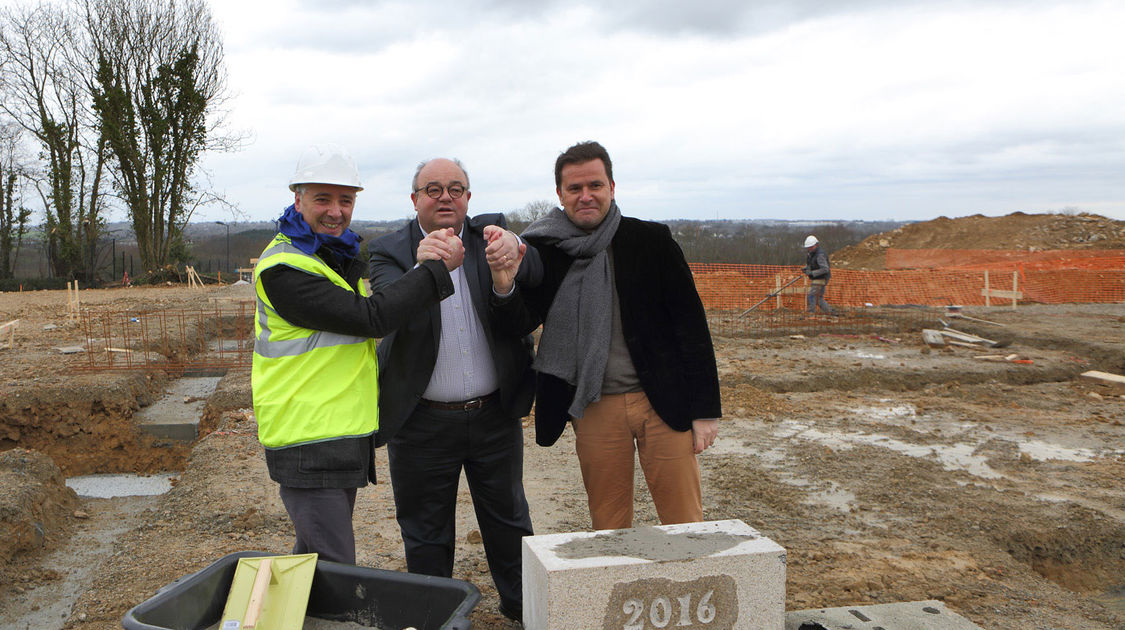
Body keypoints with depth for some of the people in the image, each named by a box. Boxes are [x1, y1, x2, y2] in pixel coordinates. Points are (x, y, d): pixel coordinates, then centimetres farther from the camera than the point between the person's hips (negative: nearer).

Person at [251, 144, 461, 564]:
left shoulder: (342, 255, 15)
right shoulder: (283, 268, -18)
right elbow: (370, 317, -24)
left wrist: (419, 262, -2)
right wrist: (439, 267, -21)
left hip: (346, 434, 9)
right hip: (308, 443, -9)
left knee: (314, 556, 21)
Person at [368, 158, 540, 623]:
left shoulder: (491, 233, 2)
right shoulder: (390, 251, -3)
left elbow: (537, 270, -18)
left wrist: (512, 252, -42)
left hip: (496, 415, 2)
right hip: (423, 423, -1)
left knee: (508, 521, 18)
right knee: (426, 535, 13)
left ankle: (524, 609, 37)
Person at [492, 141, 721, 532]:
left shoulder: (651, 240, -2)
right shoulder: (542, 251, 3)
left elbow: (691, 323, -1)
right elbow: (523, 321, -8)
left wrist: (706, 409, -4)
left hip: (663, 402, -1)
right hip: (594, 410, 2)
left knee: (685, 525, 4)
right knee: (608, 530, 12)